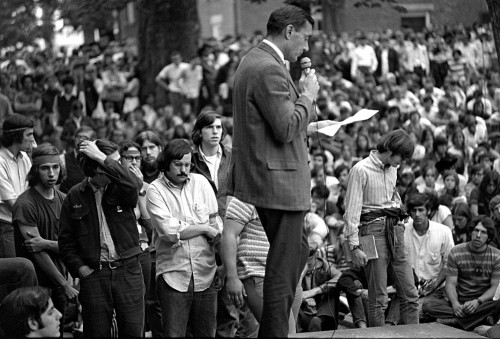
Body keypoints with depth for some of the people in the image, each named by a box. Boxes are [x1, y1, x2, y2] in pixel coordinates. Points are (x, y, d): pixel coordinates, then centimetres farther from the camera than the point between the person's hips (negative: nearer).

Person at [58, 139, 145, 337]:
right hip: (93, 274, 0)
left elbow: (134, 184, -24)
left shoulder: (120, 188, 2)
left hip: (128, 270, 0)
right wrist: (79, 267, -6)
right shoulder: (75, 196, 2)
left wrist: (102, 158, -23)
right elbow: (66, 240, 6)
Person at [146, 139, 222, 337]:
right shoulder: (155, 190, -2)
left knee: (206, 333, 6)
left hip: (205, 274, 3)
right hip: (173, 275, -3)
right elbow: (169, 231, -13)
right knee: (173, 333, -3)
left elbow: (217, 226, 9)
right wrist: (204, 228, -4)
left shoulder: (200, 183, 9)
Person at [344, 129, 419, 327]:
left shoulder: (392, 169, 14)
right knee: (378, 299, -6)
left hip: (395, 228, 7)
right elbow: (352, 211, -10)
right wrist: (354, 246, -15)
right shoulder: (361, 170, -8)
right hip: (373, 229, -7)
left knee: (410, 294, 1)